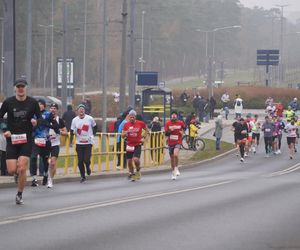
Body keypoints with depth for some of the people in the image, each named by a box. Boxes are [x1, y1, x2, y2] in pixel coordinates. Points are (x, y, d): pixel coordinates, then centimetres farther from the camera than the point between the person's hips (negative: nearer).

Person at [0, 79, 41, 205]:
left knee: (22, 169, -12)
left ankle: (20, 194, 6)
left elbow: (40, 118, 10)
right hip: (12, 139, 1)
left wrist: (36, 121, -13)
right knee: (11, 170, -6)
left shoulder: (33, 102, -1)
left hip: (27, 139, -1)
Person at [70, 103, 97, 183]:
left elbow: (95, 127, 14)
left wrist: (92, 135, 3)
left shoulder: (90, 119, -4)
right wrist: (73, 132, -19)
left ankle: (88, 167, 24)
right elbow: (72, 132, 3)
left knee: (86, 160, -12)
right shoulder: (75, 120, 0)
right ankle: (83, 177, 16)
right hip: (79, 143, 2)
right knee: (80, 161, 0)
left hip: (88, 142, -2)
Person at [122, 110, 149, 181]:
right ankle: (131, 173, 26)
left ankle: (138, 170, 10)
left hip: (138, 145, -3)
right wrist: (126, 133, -18)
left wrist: (144, 136, 2)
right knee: (129, 161, 5)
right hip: (129, 145, 3)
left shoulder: (140, 123, -4)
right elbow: (122, 136, 2)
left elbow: (147, 130, 14)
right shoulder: (126, 125, 1)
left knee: (136, 159, -19)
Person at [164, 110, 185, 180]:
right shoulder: (168, 123, -2)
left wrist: (182, 131, 4)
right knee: (172, 158, 10)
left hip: (178, 142, -2)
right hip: (170, 142, 2)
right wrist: (170, 130, -22)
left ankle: (176, 168, -7)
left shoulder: (180, 123, -2)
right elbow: (166, 133, -5)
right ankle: (173, 173, 26)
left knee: (175, 154, -27)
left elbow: (184, 127, 22)